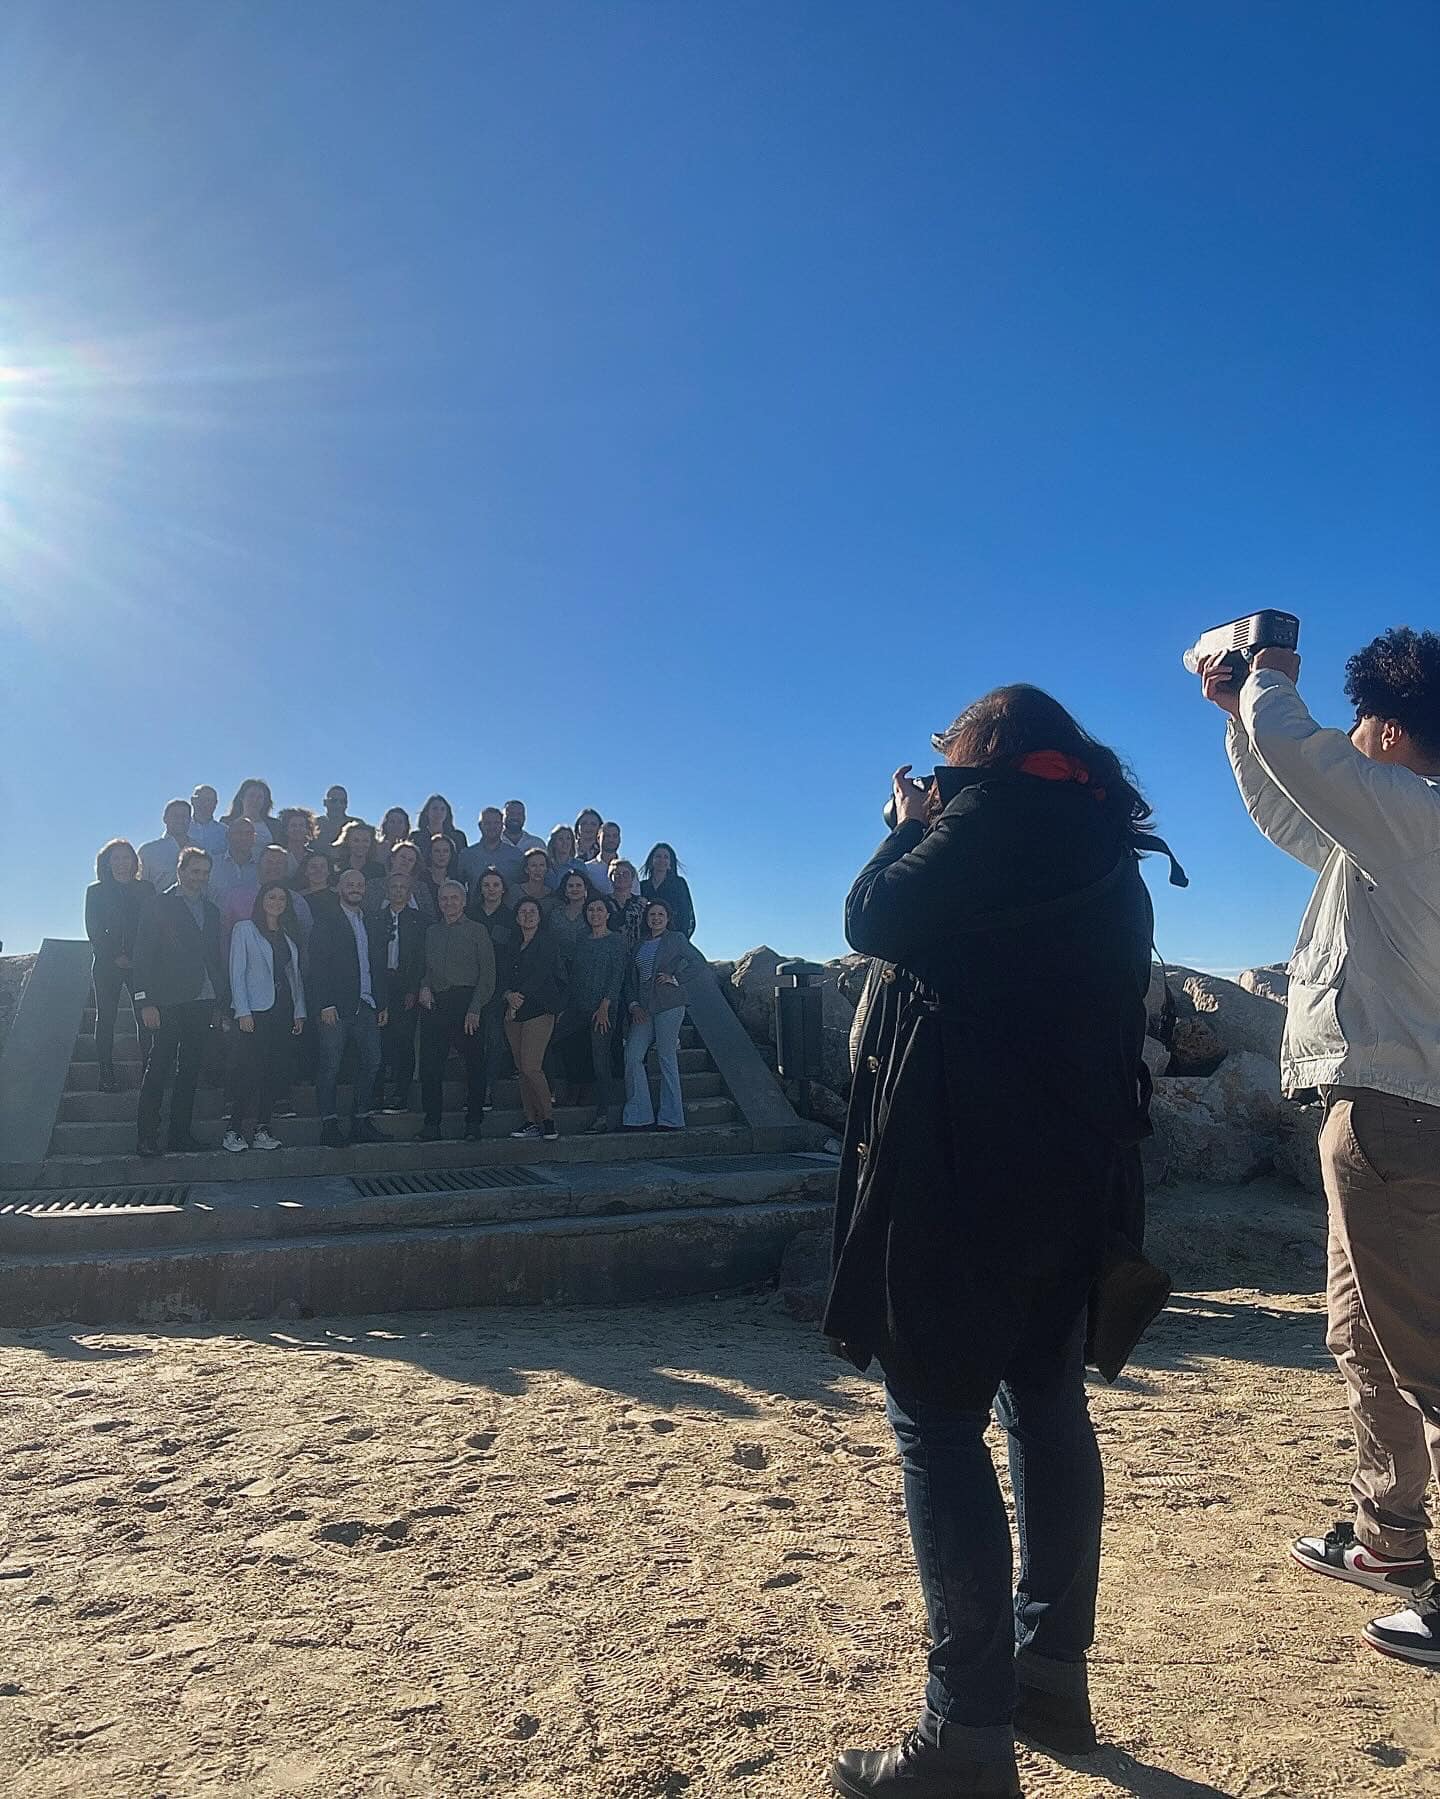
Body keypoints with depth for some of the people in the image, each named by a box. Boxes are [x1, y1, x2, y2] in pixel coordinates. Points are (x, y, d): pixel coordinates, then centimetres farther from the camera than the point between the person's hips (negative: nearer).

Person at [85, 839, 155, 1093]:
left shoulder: (146, 889, 11)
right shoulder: (96, 891, 8)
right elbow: (93, 930, 1)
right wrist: (115, 956, -9)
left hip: (140, 963, 1)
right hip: (107, 964, 0)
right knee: (106, 1019, 1)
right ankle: (106, 1076, 4)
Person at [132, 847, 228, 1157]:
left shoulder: (211, 911, 16)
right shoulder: (159, 905, -1)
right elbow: (143, 955, -6)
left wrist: (219, 1001, 11)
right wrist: (146, 1002, -13)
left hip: (203, 1003, 5)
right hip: (169, 1002, -5)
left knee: (190, 1072, 9)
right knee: (158, 1070, -3)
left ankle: (180, 1135, 15)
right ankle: (146, 1138, 4)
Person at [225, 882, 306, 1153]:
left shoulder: (290, 934, 17)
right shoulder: (245, 929, 2)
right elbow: (236, 973, -3)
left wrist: (300, 1011, 10)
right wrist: (243, 1011, -11)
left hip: (283, 1009, 5)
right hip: (255, 1010, -5)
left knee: (276, 1072, 3)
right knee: (248, 1072, -8)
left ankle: (261, 1129, 10)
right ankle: (235, 1131, -1)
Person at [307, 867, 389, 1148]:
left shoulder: (371, 924, 17)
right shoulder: (326, 921, -1)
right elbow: (317, 965, -8)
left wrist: (382, 1003, 11)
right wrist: (325, 1004, -15)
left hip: (367, 1006, 6)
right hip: (336, 1007, -6)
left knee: (371, 1062, 4)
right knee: (330, 1066, -2)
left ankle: (361, 1120, 14)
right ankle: (329, 1123, 5)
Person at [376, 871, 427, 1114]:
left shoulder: (417, 920, 6)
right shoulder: (378, 919, 13)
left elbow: (422, 958, 1)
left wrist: (414, 989, -8)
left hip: (407, 987, -2)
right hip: (383, 985, 2)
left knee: (404, 1040, -4)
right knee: (385, 1039, -4)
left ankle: (402, 1096, 0)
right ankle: (385, 1095, 0)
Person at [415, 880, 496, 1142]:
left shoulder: (477, 931, 5)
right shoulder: (431, 932, 18)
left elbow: (487, 973, -1)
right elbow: (424, 966, 22)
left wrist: (475, 1009, -10)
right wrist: (424, 986, 0)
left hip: (466, 1002, -4)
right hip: (435, 1003, 4)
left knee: (474, 1065, -1)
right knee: (430, 1066, 0)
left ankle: (473, 1123, 8)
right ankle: (432, 1124, 7)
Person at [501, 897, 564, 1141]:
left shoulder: (548, 942, 0)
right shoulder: (514, 946, 20)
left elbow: (541, 975, -9)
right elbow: (506, 977, 14)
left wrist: (519, 999, -10)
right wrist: (509, 995, -8)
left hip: (539, 1010, -6)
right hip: (514, 1013, 6)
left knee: (531, 1067, -15)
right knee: (522, 1070, 3)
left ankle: (548, 1118, -5)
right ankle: (532, 1121, 7)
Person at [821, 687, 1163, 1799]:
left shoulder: (996, 810, -8)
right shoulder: (1106, 847, 16)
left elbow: (873, 920, -6)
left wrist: (908, 827, 8)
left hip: (963, 1165, -9)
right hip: (1073, 1169, 9)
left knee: (938, 1421, -3)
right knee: (1049, 1405, 16)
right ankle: (1052, 1675, 28)